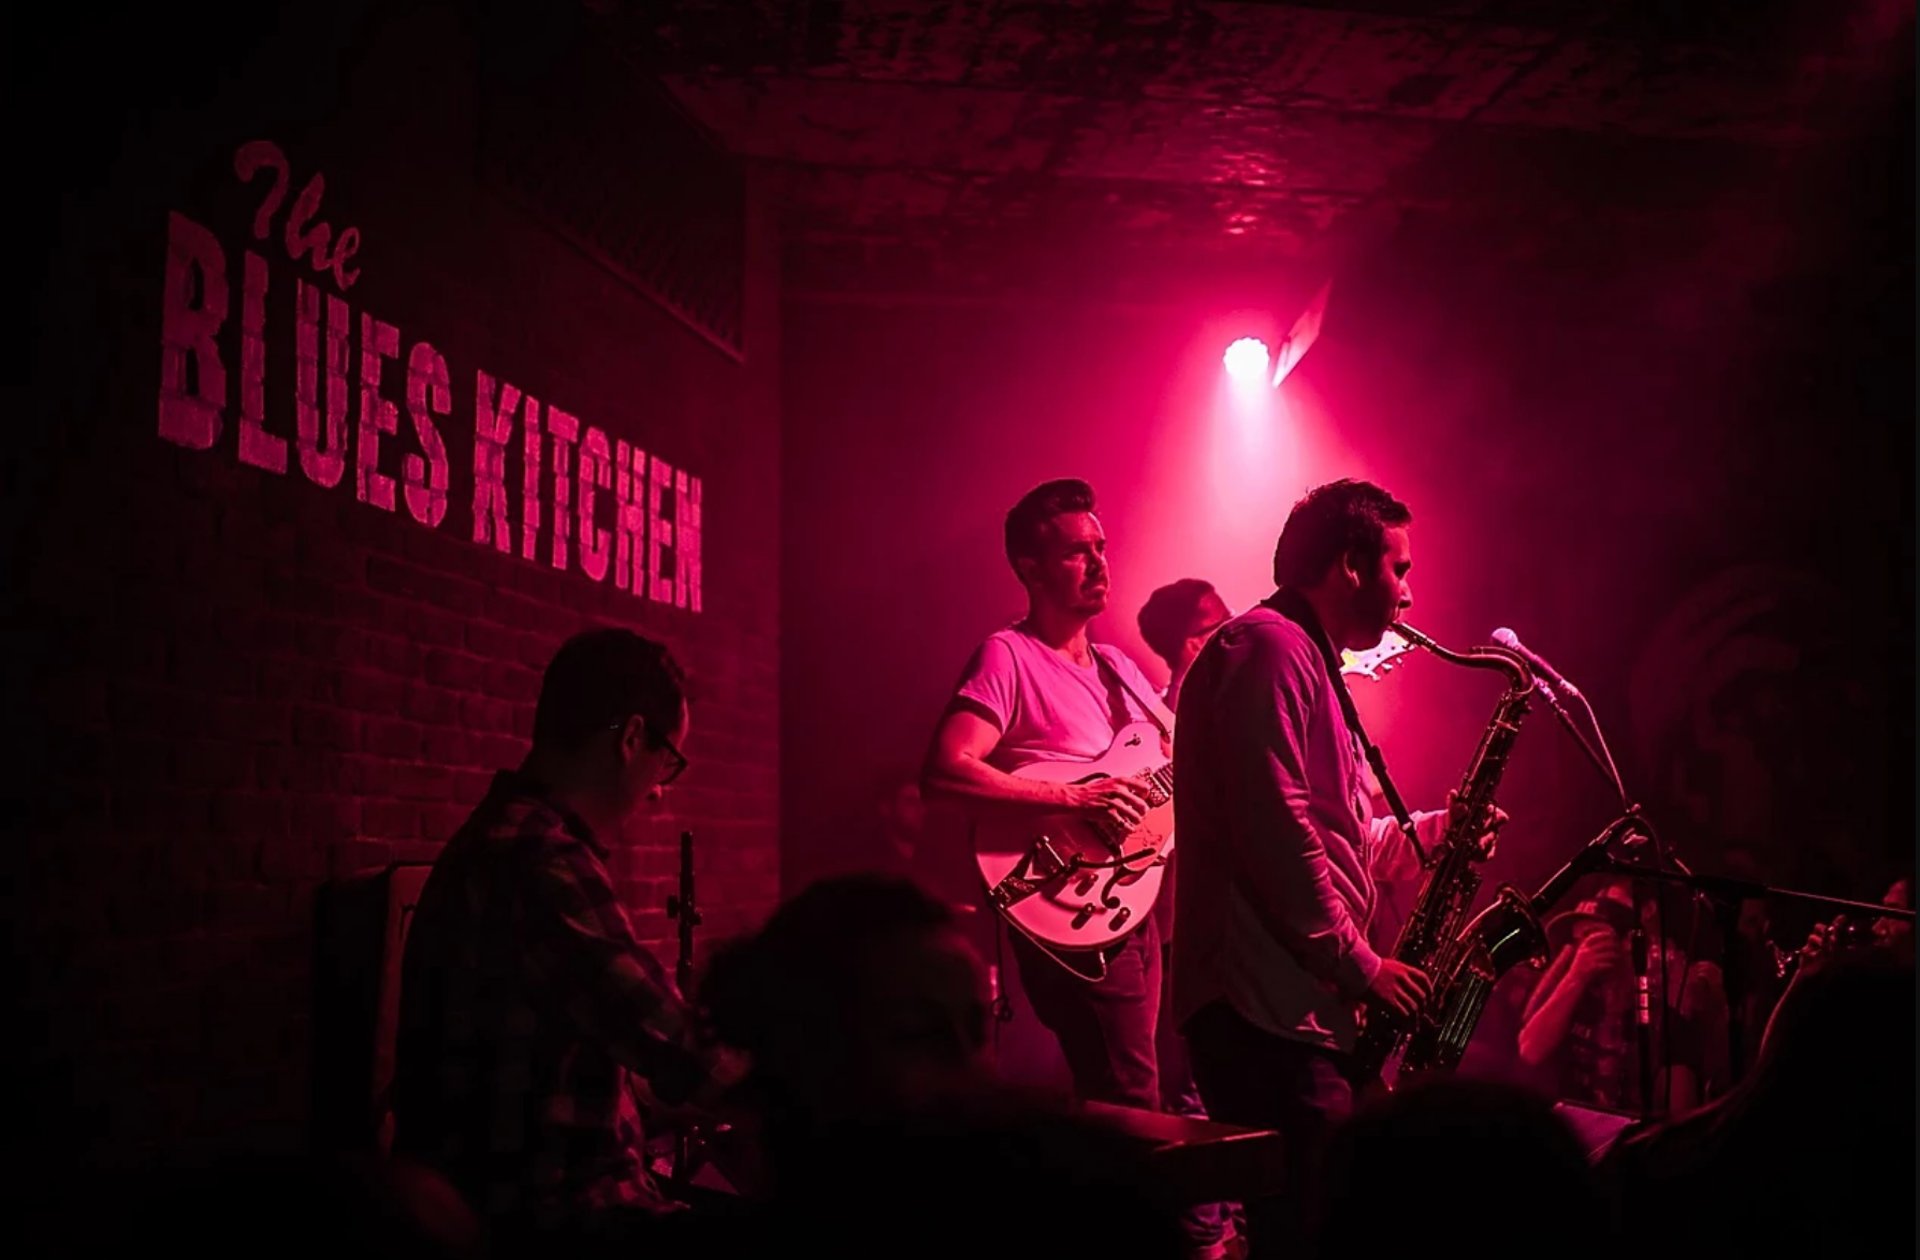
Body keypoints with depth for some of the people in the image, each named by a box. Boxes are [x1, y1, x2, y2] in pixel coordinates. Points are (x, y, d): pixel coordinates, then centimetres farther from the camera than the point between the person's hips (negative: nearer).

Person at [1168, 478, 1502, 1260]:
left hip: (1296, 1003, 11)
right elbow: (1278, 836, -21)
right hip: (1266, 1011, -11)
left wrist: (1435, 830, 11)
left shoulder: (1305, 658, 23)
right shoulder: (1269, 648, -11)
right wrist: (1359, 964, -14)